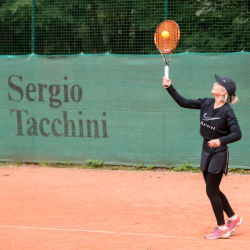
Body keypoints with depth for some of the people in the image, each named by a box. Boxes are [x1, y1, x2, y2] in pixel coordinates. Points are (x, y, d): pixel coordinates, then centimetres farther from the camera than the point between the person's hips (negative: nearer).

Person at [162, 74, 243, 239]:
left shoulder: (227, 111, -18)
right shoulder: (206, 103, 2)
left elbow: (237, 134, -24)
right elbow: (184, 103, 5)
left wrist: (220, 141, -38)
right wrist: (169, 88, -2)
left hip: (219, 153, -7)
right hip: (206, 151, 7)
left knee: (211, 190, -3)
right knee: (213, 190, 14)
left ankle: (222, 228, 9)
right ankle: (233, 218, 30)